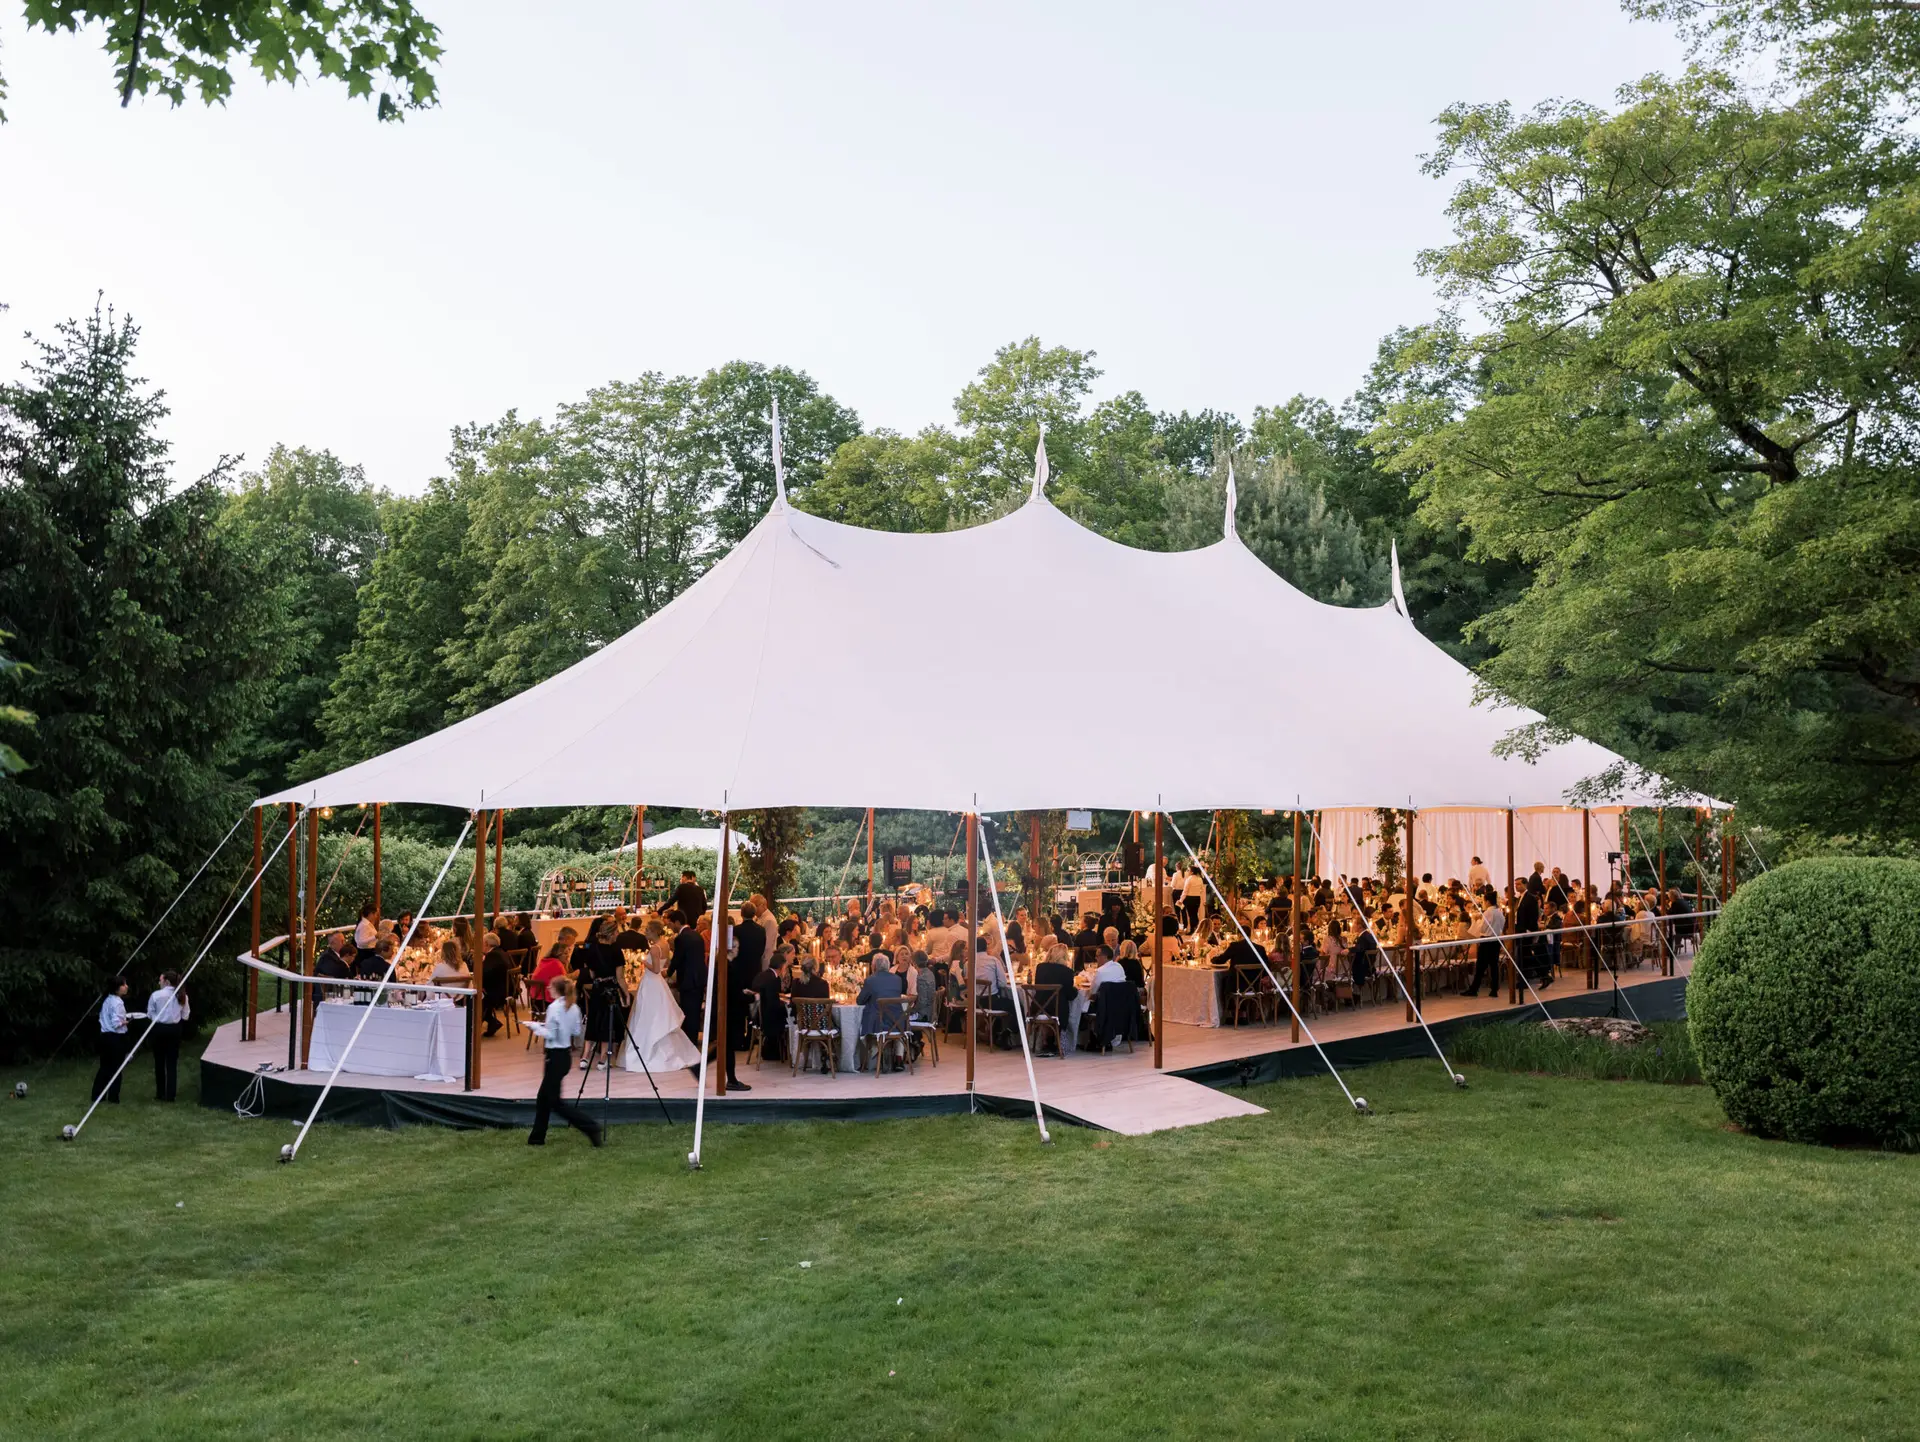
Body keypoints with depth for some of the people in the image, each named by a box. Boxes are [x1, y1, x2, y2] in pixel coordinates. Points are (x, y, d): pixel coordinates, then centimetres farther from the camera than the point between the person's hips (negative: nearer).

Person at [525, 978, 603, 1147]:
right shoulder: (574, 1008, 5)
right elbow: (577, 1032, 10)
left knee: (556, 1101, -1)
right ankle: (537, 1137, 22)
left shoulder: (554, 1007, -17)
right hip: (566, 1054, 9)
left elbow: (550, 1035, -18)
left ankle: (591, 1127, -9)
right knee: (544, 1097, 17)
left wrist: (536, 1026, -4)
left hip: (555, 1056, -9)